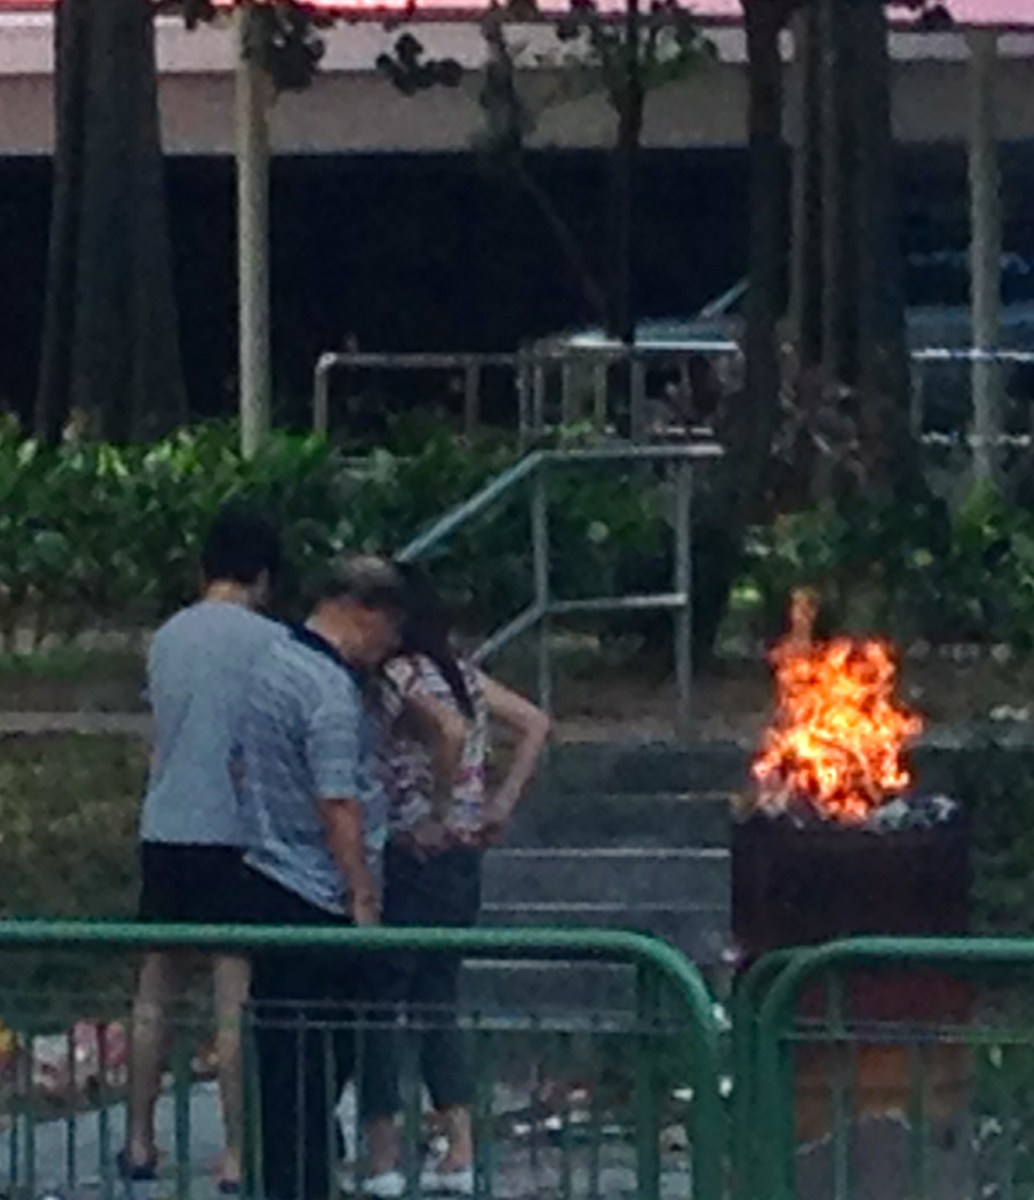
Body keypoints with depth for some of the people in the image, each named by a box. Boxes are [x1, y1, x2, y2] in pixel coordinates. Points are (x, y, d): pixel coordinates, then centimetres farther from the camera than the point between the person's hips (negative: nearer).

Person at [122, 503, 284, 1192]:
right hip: (236, 835, -6)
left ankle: (141, 1142, 19)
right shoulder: (267, 641, -7)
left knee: (156, 993, 14)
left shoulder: (168, 638, 11)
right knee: (236, 998, -4)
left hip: (165, 832, 6)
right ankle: (238, 1156, -5)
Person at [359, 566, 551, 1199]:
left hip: (410, 859, -8)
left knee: (377, 1005, 0)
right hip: (464, 862, 8)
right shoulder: (462, 673, 10)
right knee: (437, 1001, 14)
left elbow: (449, 728, -30)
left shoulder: (398, 678, -13)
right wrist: (502, 804, 9)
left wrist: (439, 812, -20)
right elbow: (536, 724, 12)